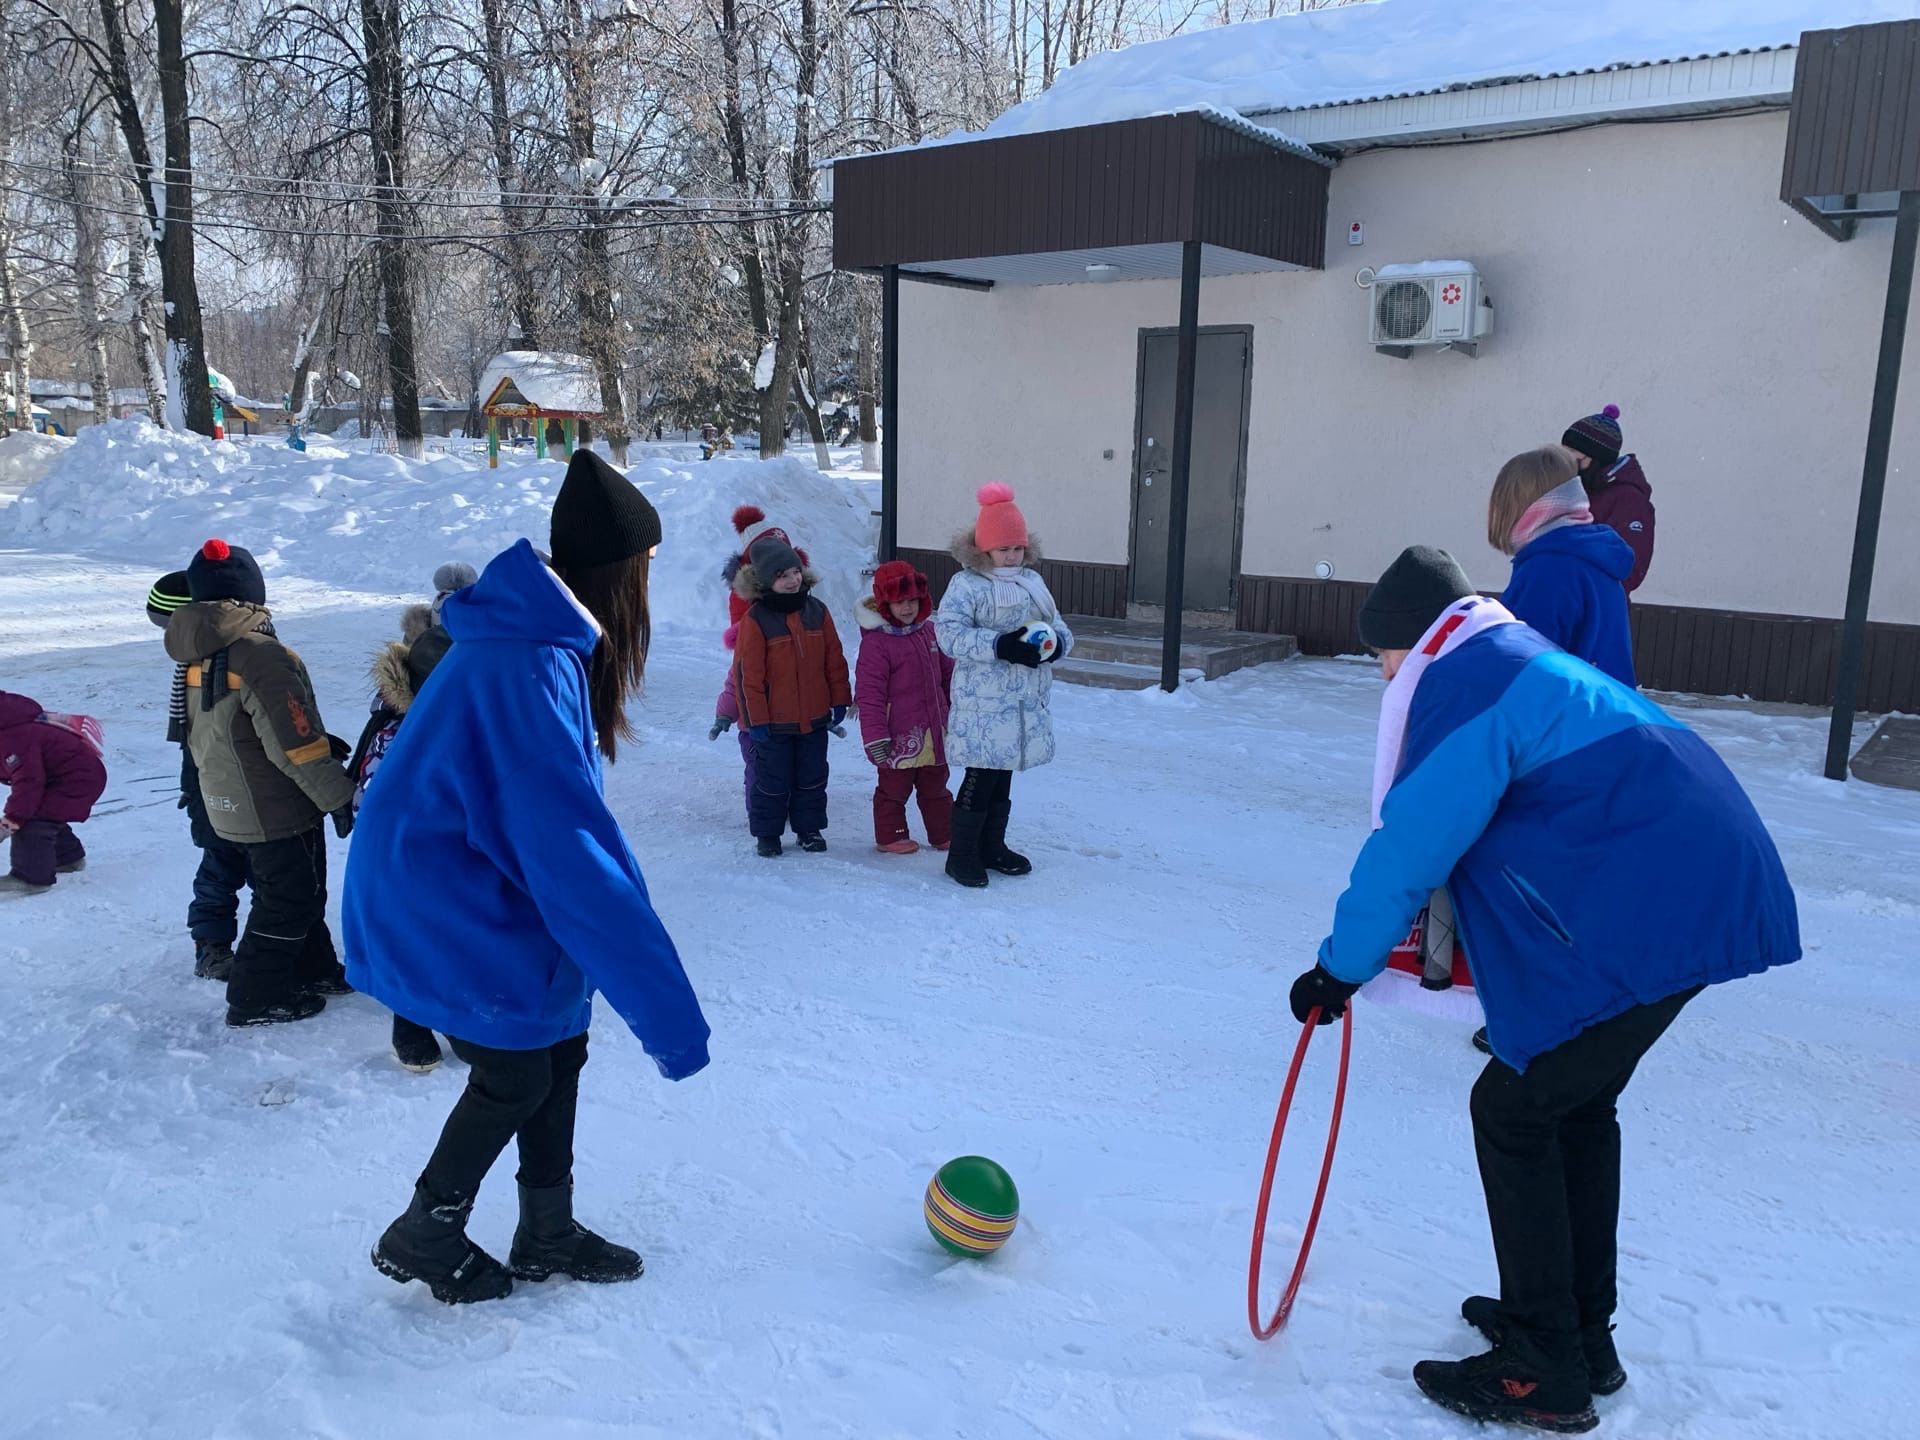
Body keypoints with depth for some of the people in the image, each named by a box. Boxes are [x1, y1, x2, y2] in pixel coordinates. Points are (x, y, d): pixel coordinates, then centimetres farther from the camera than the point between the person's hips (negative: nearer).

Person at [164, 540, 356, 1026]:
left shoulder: (199, 658, 4)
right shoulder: (259, 654, -24)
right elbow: (295, 741, -25)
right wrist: (336, 794, -15)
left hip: (230, 804, 9)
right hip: (278, 808, -9)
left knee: (295, 893, 22)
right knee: (289, 901, 5)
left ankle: (314, 971, 33)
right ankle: (257, 998, 12)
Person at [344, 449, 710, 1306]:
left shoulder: (538, 641, 0)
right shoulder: (531, 671, -31)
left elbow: (561, 817, 11)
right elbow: (572, 851, -33)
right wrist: (665, 1008, -29)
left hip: (478, 890, 9)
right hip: (448, 913, -9)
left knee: (559, 1045, 14)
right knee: (516, 1076, 7)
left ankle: (547, 1235, 32)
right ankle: (421, 1238, 30)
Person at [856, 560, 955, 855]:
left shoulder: (929, 631, 4)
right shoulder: (876, 642, -17)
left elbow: (948, 673, 16)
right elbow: (869, 694, -17)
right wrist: (875, 737, -18)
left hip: (934, 731, 6)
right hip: (899, 737, -6)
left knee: (936, 787, 19)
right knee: (894, 788, 10)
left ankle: (944, 834, 31)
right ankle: (890, 837, 26)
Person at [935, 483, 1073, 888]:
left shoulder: (1032, 581, 12)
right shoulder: (967, 584, -11)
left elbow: (1057, 624, 16)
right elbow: (950, 632, -20)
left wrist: (1057, 642, -9)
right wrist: (1000, 645, -28)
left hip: (1027, 702, 7)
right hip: (983, 702, -7)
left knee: (1003, 777, 17)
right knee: (981, 777, -3)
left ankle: (992, 846, 31)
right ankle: (961, 854, 10)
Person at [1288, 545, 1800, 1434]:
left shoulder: (1464, 682, -11)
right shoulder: (1525, 664, 20)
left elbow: (1411, 842, -15)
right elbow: (1486, 831, 26)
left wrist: (1341, 966, -6)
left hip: (1650, 916, -10)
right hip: (1702, 892, 10)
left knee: (1513, 1111, 0)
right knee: (1576, 1103, 21)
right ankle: (1582, 1332, 34)